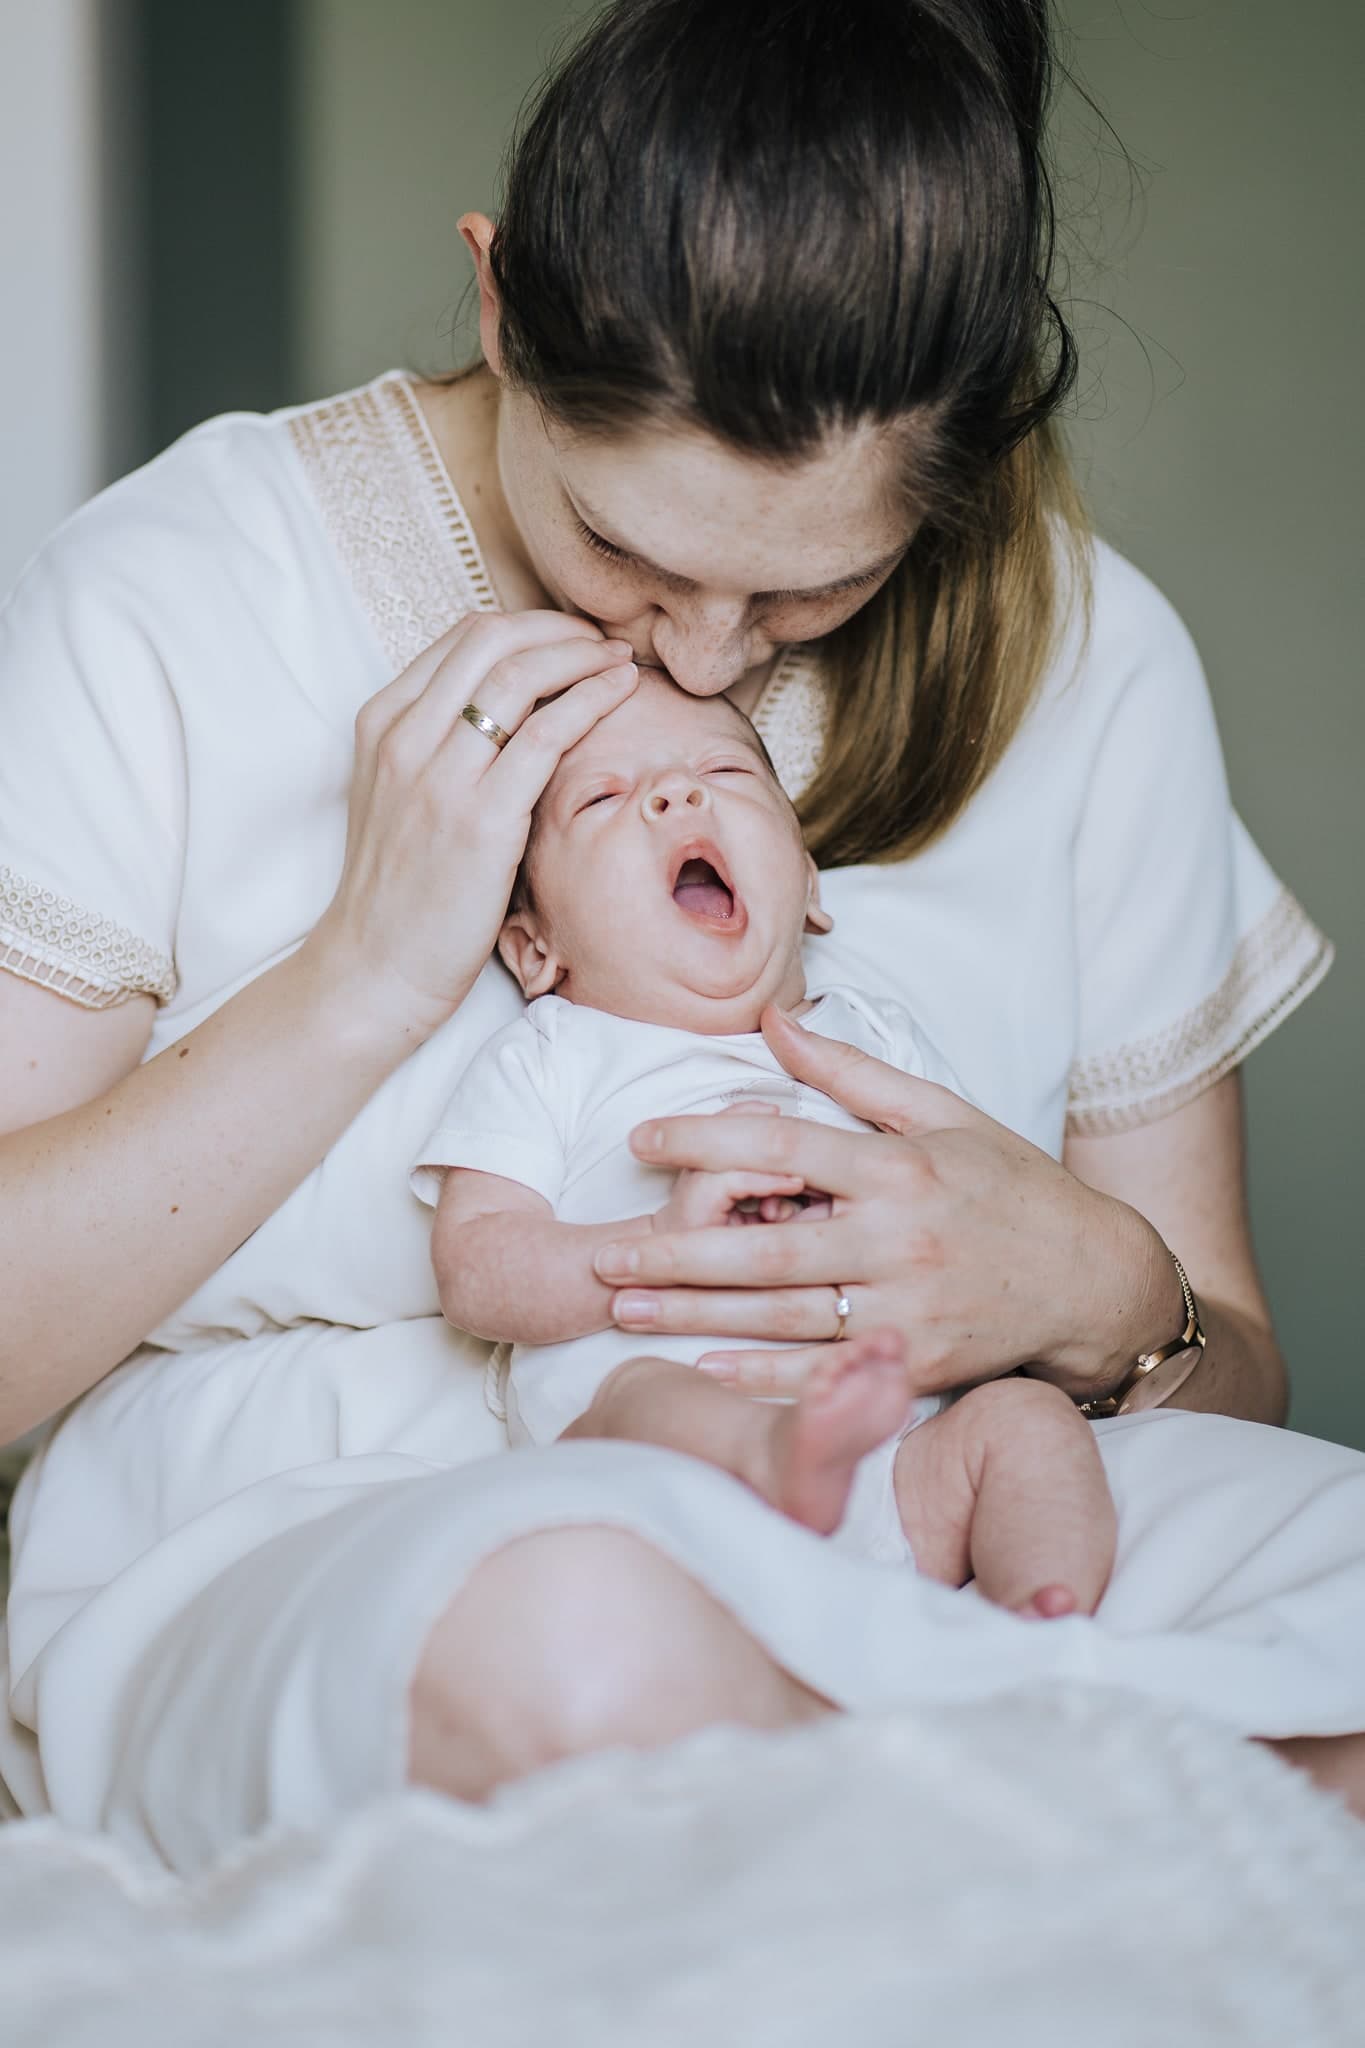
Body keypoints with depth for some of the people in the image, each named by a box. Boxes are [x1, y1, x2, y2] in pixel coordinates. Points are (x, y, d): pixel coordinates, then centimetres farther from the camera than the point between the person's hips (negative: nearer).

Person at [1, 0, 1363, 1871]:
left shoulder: (1079, 655, 3)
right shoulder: (171, 607, -5)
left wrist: (1094, 1296, -14)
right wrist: (365, 972, -16)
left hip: (893, 1539, 3)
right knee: (570, 1629, -39)